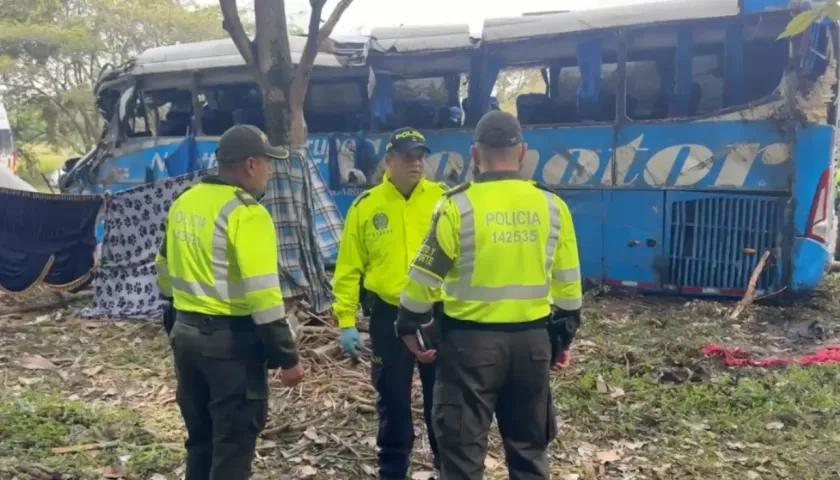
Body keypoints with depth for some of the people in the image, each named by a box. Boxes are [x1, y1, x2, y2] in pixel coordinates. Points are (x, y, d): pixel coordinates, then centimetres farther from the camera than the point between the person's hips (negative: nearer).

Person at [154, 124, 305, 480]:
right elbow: (261, 293, -22)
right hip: (231, 340, -8)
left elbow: (165, 272, 16)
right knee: (233, 444, 4)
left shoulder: (183, 203, 9)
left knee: (200, 438, 20)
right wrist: (287, 356, -16)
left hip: (185, 333, 8)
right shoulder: (246, 213, -17)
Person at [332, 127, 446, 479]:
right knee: (393, 400, 13)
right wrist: (346, 321, -3)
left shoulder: (444, 199, -2)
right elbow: (349, 269, 1)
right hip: (389, 316, 0)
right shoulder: (365, 206, -1)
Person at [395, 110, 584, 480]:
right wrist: (564, 337, 21)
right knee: (529, 445, 18)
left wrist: (407, 326, 9)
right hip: (533, 339, 4)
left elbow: (426, 274, -7)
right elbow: (568, 283, 8)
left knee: (463, 447, 7)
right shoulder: (552, 205, 2)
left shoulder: (459, 204, -10)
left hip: (471, 340, -4)